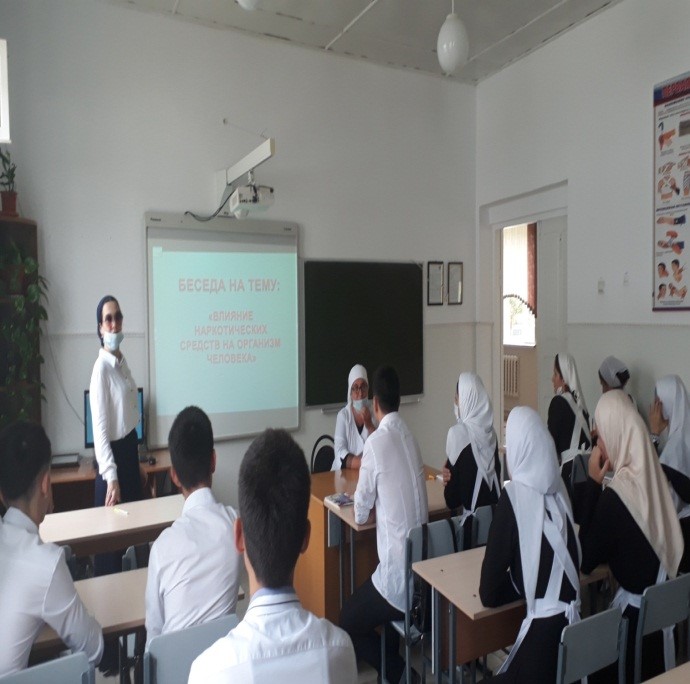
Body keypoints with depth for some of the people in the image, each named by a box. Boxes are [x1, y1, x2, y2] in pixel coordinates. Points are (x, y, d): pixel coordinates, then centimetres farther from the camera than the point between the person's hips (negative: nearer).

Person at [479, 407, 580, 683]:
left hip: (543, 627, -6)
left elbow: (489, 593, -10)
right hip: (573, 621, 7)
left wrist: (490, 591, 11)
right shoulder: (558, 487, 1)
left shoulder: (514, 495, -15)